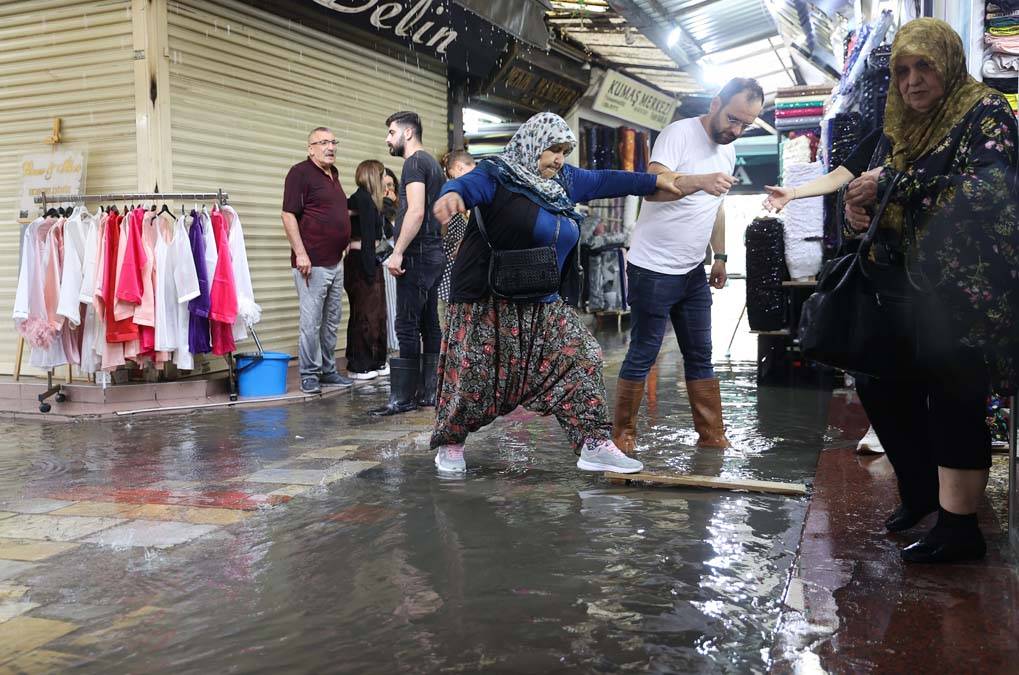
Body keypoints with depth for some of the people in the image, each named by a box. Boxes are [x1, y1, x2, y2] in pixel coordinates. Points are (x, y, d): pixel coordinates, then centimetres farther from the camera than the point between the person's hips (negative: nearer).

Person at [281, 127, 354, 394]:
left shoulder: (333, 174, 17)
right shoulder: (300, 172, -8)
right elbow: (289, 214, -15)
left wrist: (346, 240, 20)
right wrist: (300, 253, -20)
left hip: (335, 262, 9)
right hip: (312, 262, -9)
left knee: (331, 321, 14)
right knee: (311, 322, -4)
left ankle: (328, 369, 24)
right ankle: (308, 374, 6)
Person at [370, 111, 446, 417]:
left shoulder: (415, 163, -9)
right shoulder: (432, 163, 21)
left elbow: (416, 211, -21)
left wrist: (398, 252, -21)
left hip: (417, 254, -10)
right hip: (433, 253, 10)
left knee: (407, 325, -9)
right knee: (429, 325, 10)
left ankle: (403, 397, -8)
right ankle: (429, 392, 14)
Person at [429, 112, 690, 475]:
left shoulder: (564, 180, 10)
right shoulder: (497, 175, -11)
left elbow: (605, 180, 21)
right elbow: (469, 184, -30)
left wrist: (655, 181, 25)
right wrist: (452, 194, -54)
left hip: (546, 305, 7)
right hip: (489, 303, -6)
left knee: (582, 360, 0)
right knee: (472, 374, 0)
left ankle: (596, 444, 5)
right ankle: (449, 445, 20)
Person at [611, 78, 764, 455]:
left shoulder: (728, 151, 11)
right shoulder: (680, 133, -14)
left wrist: (720, 257, 17)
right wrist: (700, 181, -46)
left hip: (693, 272, 8)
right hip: (654, 269, -8)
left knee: (700, 356, 11)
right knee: (642, 356, -2)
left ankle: (711, 435, 18)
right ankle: (623, 434, 10)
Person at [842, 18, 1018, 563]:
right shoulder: (905, 128, 14)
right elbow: (879, 182, 21)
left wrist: (891, 184, -22)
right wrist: (859, 207, -3)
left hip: (969, 291, -8)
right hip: (916, 291, 8)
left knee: (952, 404, -7)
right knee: (880, 386, 12)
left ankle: (959, 528, 5)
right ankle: (920, 490, 31)